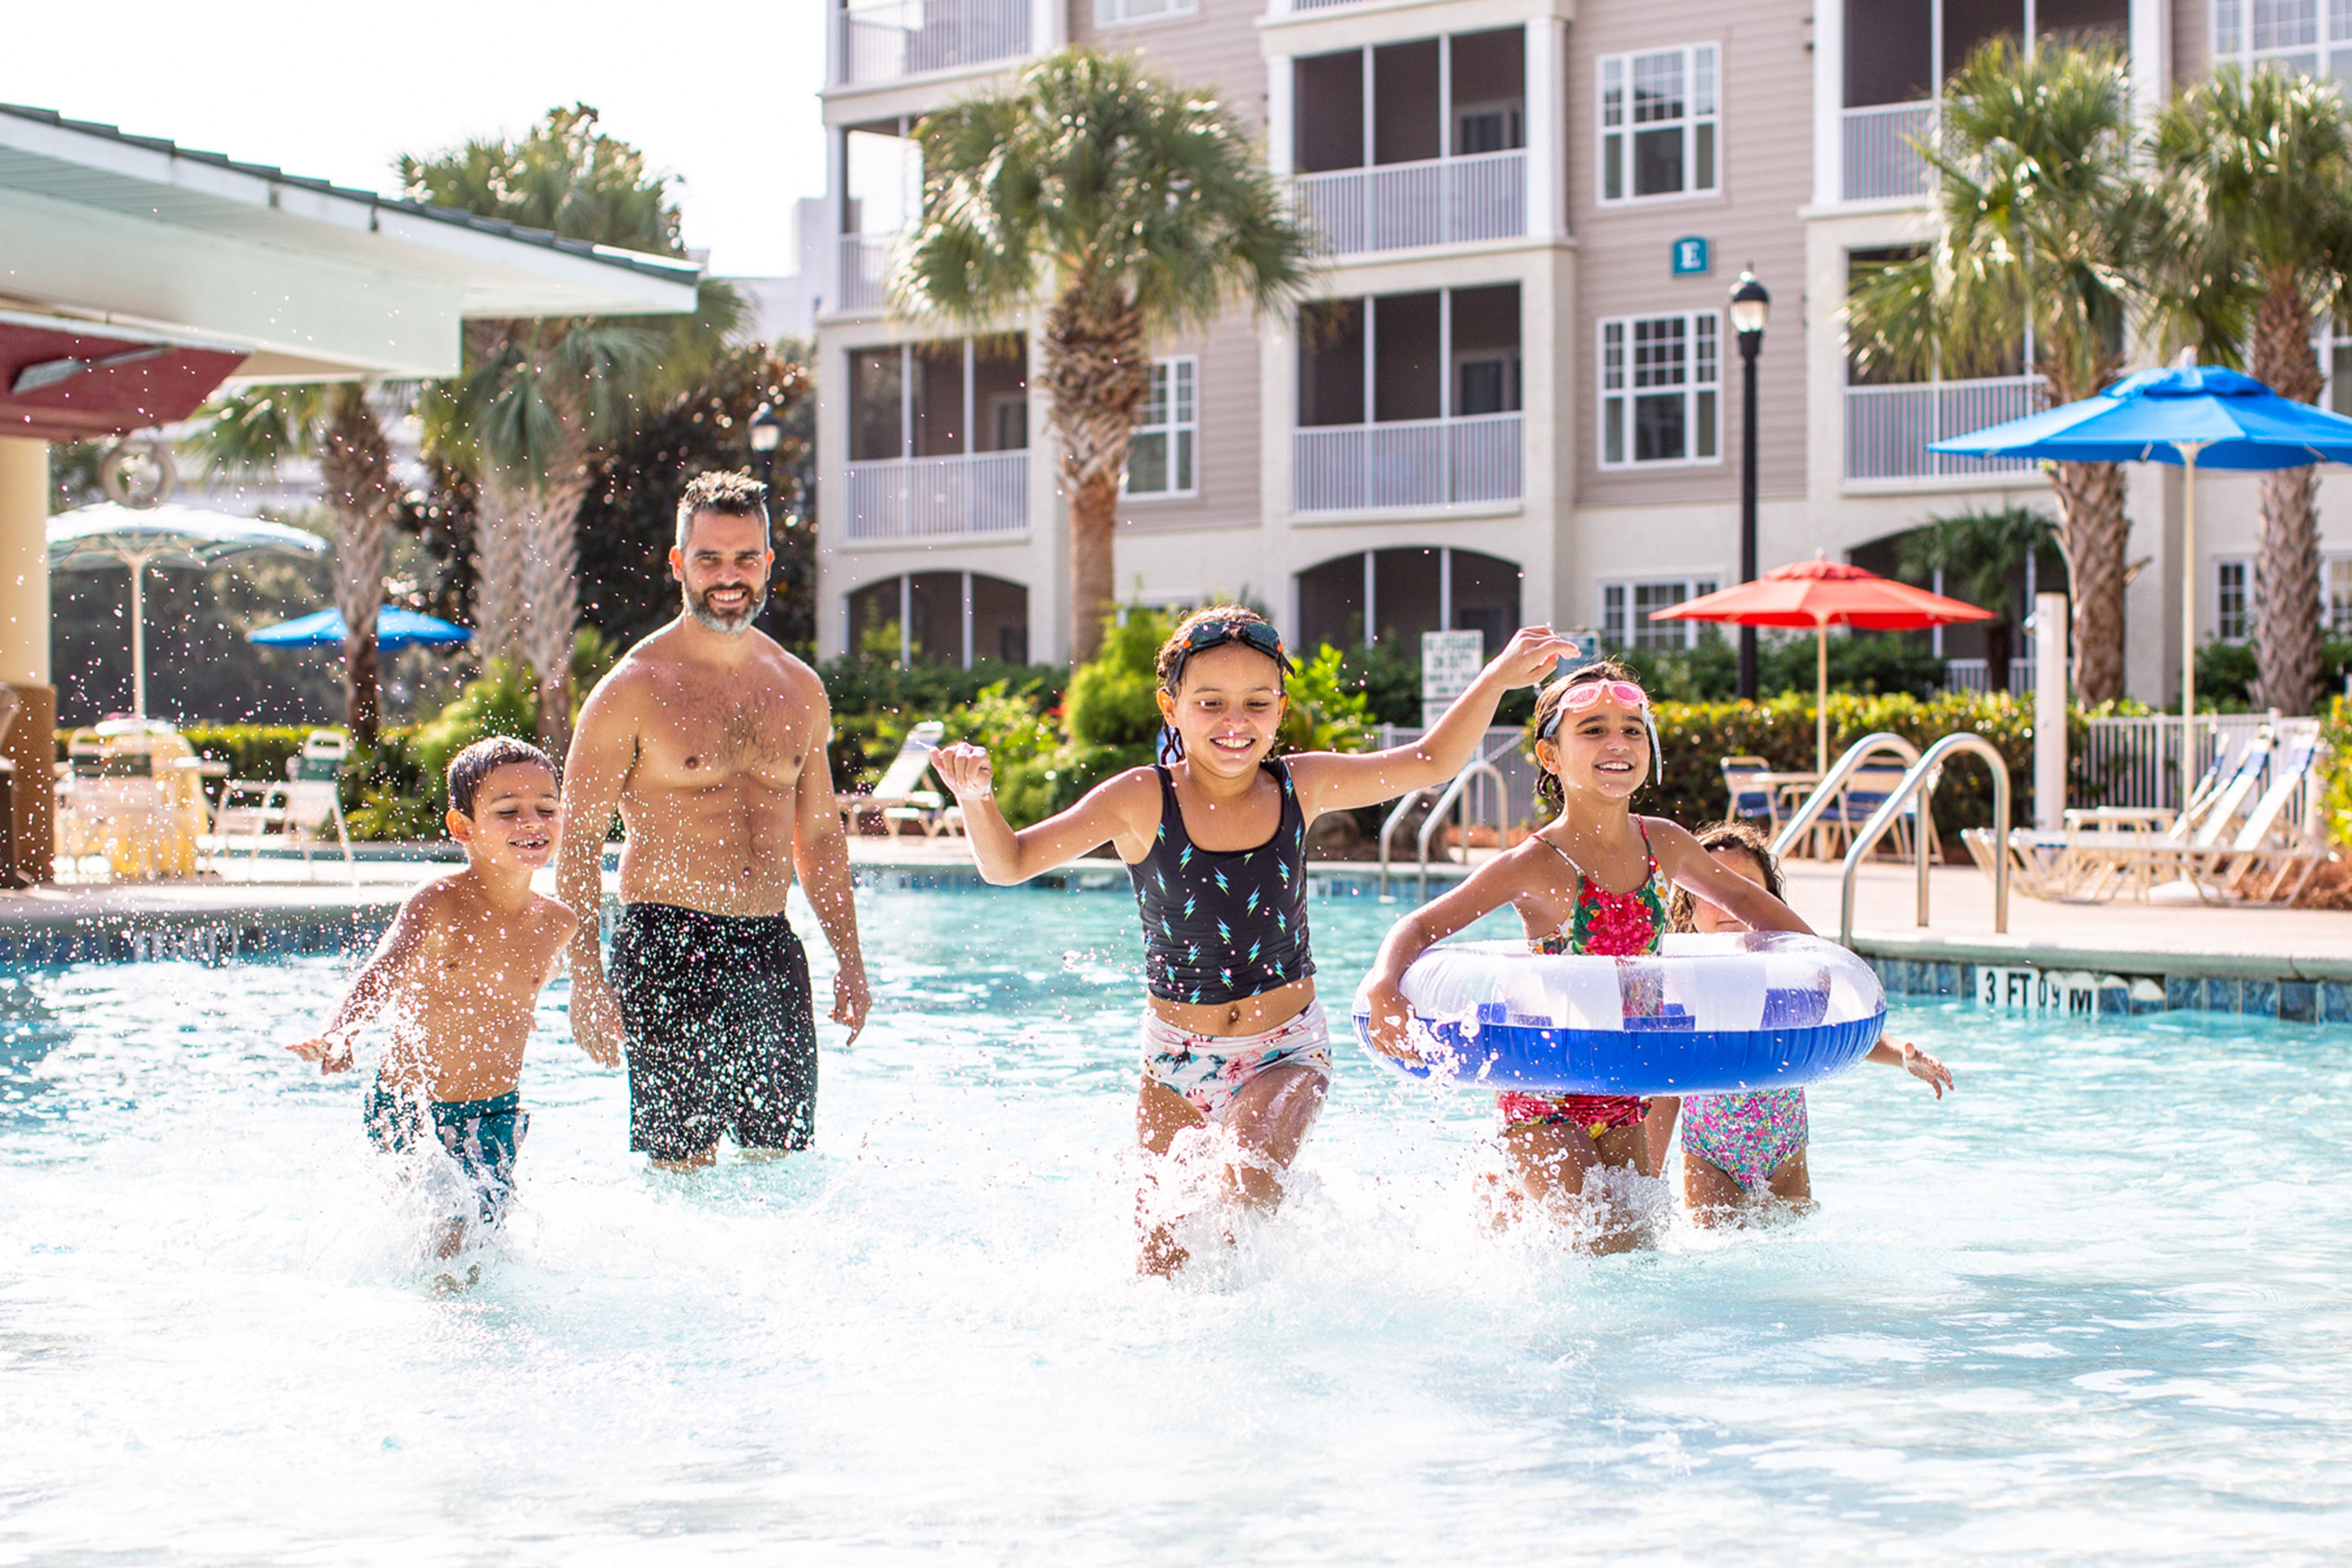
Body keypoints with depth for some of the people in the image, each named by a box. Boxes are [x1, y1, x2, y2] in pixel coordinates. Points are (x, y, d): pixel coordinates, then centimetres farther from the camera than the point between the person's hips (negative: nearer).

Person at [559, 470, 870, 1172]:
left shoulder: (800, 688, 12)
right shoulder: (634, 688, -5)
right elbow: (579, 842, -6)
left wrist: (849, 959, 13)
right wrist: (586, 977, -15)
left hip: (771, 949, 5)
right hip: (667, 949, -5)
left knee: (783, 1162, 6)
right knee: (678, 1165, -5)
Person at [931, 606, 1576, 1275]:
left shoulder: (1299, 786, -5)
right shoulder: (1141, 801, -11)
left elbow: (1430, 763, 6)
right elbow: (1010, 863, -11)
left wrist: (1496, 678, -3)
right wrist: (976, 797, -29)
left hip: (1284, 1051, 0)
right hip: (1175, 1056, 0)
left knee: (1249, 1189, -28)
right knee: (1162, 1263, 4)